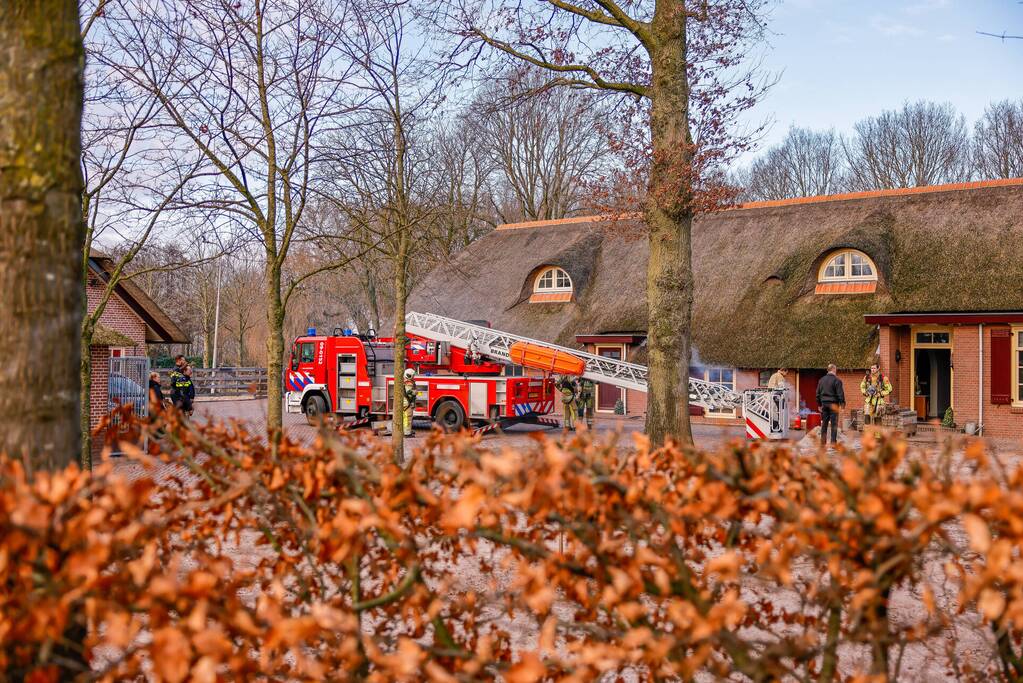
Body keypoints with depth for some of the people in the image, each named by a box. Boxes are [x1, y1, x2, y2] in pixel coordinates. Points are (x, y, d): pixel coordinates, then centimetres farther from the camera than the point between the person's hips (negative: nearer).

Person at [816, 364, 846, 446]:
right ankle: (833, 442, -3)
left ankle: (823, 442, 10)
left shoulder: (821, 380, 10)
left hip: (824, 403, 5)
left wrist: (819, 404, 20)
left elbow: (818, 393, 14)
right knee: (834, 424, -1)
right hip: (833, 404, -5)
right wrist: (842, 403, -2)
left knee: (824, 424, 10)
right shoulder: (837, 380, -9)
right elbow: (840, 393, -11)